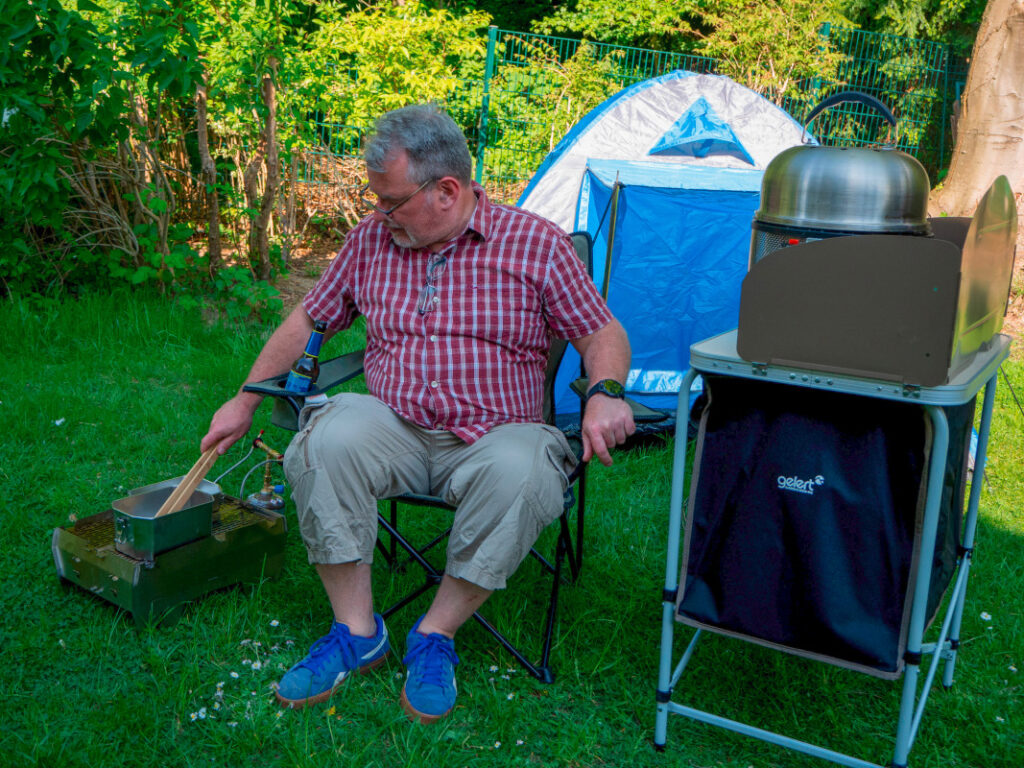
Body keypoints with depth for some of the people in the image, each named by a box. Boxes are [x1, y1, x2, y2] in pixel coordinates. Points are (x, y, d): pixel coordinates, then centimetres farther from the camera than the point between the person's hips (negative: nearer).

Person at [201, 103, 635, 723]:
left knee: (519, 473, -37)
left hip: (493, 435, -2)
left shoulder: (537, 242, 1)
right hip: (396, 431, 2)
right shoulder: (372, 238, 9)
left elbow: (603, 333, 5)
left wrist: (606, 392, -17)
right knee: (329, 438, -30)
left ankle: (437, 635, -14)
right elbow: (307, 321, 19)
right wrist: (245, 402, 22)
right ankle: (357, 631, -15)